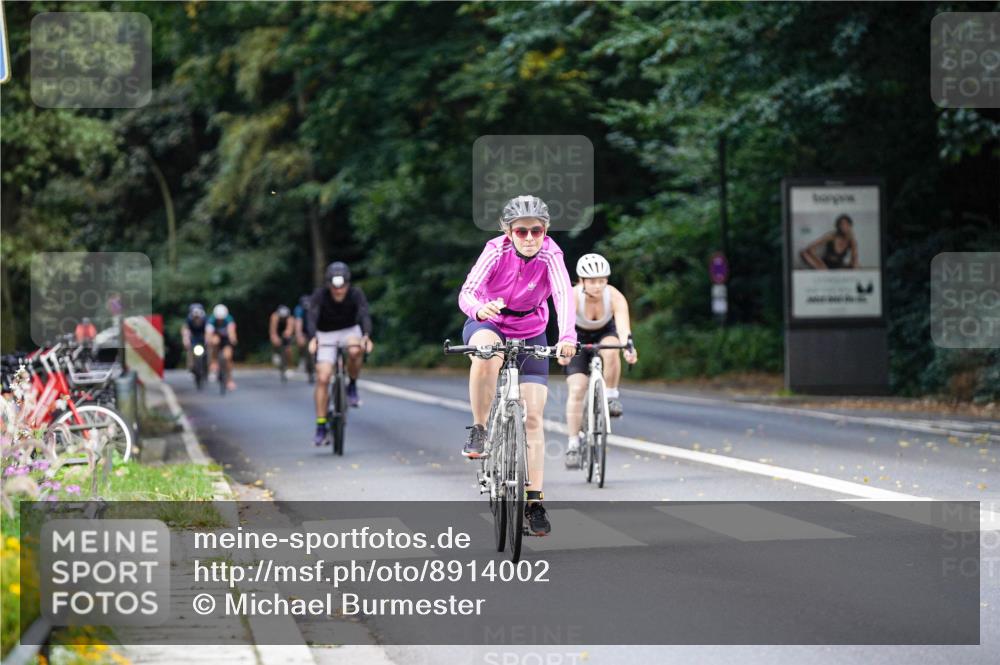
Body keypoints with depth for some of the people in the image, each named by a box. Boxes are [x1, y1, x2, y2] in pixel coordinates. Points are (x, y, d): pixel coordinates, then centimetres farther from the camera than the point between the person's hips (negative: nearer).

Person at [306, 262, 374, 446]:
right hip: (326, 335, 0)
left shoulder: (356, 294, -22)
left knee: (355, 351, -36)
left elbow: (365, 315, -34)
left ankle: (352, 387, -9)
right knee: (322, 379, -12)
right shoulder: (320, 295, -23)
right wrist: (313, 339, -54)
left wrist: (366, 336, -54)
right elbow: (312, 318, -35)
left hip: (350, 331, 0)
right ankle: (321, 427, -5)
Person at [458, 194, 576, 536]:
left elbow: (564, 294, -39)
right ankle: (478, 430, -18)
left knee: (533, 417, -5)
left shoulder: (550, 254, -23)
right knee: (487, 358, -39)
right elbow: (466, 292, -34)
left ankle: (534, 501, 2)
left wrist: (567, 336, -57)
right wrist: (479, 308, -59)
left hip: (530, 334, 2)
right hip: (488, 324, -1)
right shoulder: (496, 250, -24)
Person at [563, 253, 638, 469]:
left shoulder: (615, 297, -29)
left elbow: (623, 326, -43)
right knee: (577, 389, -14)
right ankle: (573, 443, -5)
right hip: (579, 338, -1)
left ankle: (611, 395, -13)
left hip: (605, 333, 1)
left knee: (610, 351, -36)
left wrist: (628, 348, -63)